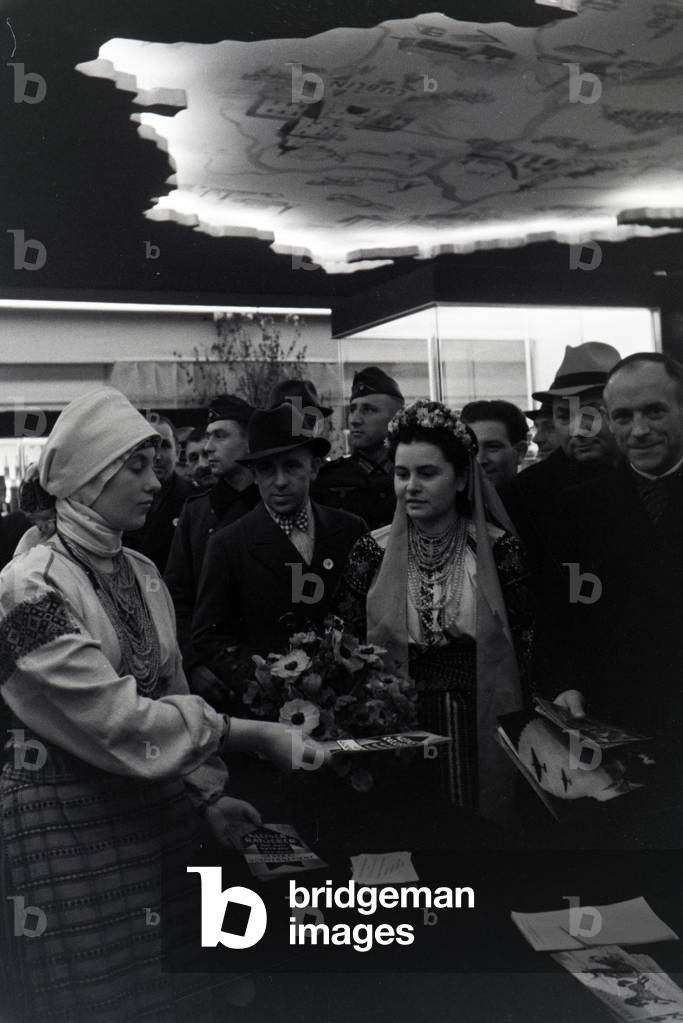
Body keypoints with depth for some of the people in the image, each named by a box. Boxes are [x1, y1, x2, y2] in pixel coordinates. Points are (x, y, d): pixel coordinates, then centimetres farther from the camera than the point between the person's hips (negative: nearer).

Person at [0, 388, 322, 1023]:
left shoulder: (142, 573, 5)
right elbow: (116, 717, -24)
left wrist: (207, 793, 5)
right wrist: (255, 735, -22)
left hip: (157, 807, 6)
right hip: (68, 820, -6)